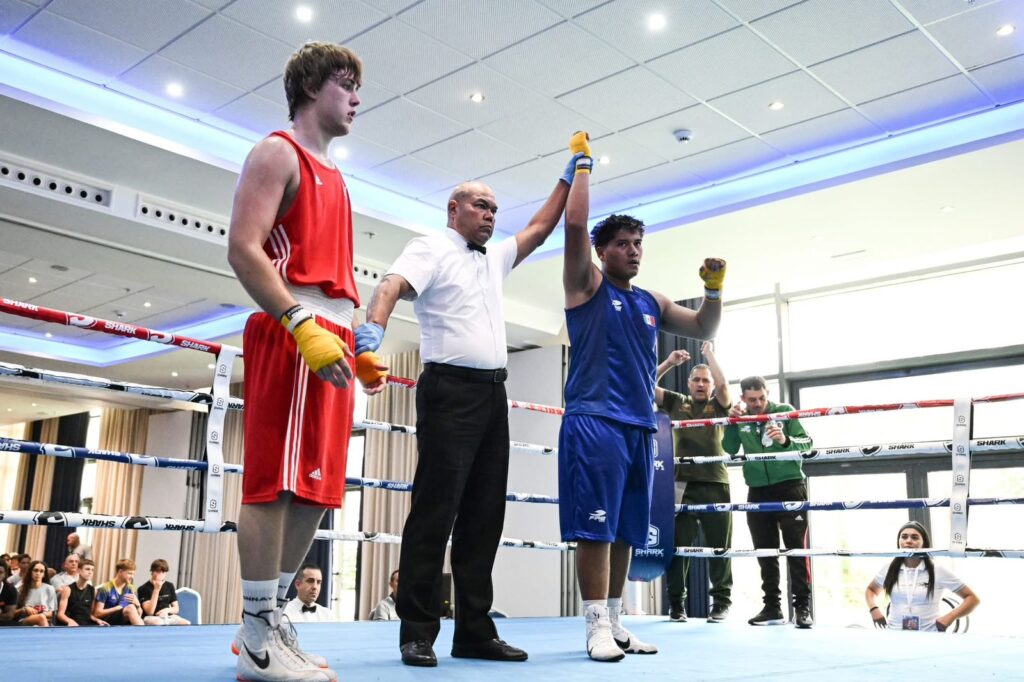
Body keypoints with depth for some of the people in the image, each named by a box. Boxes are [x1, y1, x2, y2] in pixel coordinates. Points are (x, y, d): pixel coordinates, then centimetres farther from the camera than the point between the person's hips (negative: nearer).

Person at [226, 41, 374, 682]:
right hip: (292, 335, -9)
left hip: (329, 339, 9)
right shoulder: (279, 152, 1)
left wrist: (359, 340, 18)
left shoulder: (333, 176, 27)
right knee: (279, 483, -10)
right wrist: (304, 328, -22)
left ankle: (270, 623, 16)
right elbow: (244, 249, -13)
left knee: (316, 488, 8)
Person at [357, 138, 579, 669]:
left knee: (484, 514, 6)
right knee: (436, 509, -9)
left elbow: (540, 228, 32)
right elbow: (392, 286, -17)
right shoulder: (431, 249, 1)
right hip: (451, 390, -8)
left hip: (492, 393, 8)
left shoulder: (494, 258, 24)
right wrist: (373, 328, -37)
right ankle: (418, 632, -4)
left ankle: (474, 630, 11)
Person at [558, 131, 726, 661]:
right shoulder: (587, 285, 5)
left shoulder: (653, 302, 21)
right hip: (594, 421, -6)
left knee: (625, 531, 8)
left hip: (639, 425, 6)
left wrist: (714, 289, 2)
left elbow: (703, 330, 20)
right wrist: (582, 163, 1)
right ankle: (597, 626, -6)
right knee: (595, 527, -9)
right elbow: (574, 224, -8)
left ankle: (614, 620, 15)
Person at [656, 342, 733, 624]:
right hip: (681, 484, 1)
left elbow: (723, 384, -8)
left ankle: (721, 601, 13)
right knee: (678, 544, 0)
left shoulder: (719, 405, 13)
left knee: (719, 545, 3)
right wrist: (669, 362, 1)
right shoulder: (676, 402, 16)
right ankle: (676, 601, 9)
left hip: (714, 484, 0)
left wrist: (710, 354, 1)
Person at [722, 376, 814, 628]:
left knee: (796, 549, -3)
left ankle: (803, 607, 1)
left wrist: (786, 441, -25)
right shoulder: (740, 418, 4)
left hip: (790, 487, -3)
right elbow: (729, 449, -2)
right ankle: (772, 607, 15)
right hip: (758, 491, 3)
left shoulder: (784, 411, -4)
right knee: (765, 551, 7)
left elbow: (807, 443, -6)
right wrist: (732, 422, -13)